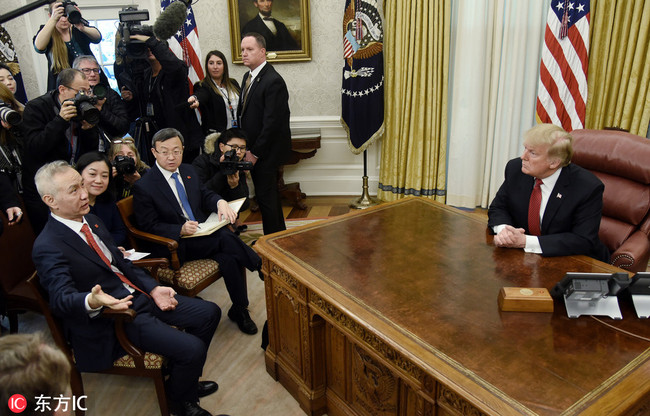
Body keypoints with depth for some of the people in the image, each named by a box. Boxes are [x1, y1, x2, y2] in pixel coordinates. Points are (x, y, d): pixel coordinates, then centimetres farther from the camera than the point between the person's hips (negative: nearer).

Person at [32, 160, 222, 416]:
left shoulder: (92, 221, 8)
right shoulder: (47, 247, -18)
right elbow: (61, 298, -27)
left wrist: (153, 289, 1)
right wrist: (92, 301, -49)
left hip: (140, 296, 9)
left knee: (210, 313, 8)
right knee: (193, 349, -20)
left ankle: (184, 381, 26)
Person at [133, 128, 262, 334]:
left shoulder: (188, 171, 11)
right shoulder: (143, 187, -9)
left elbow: (205, 195, 15)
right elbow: (149, 227, -9)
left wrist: (220, 202, -10)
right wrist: (181, 230, -26)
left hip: (203, 233, 6)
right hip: (174, 244, -6)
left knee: (228, 257, -24)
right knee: (226, 239, -28)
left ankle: (239, 310, -10)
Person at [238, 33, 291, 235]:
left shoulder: (273, 81, -17)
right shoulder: (248, 76, 12)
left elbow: (272, 122, -21)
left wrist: (255, 153, -17)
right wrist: (246, 148, 6)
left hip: (266, 151, -9)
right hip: (253, 149, 9)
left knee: (265, 195, -1)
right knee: (269, 193, 17)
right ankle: (280, 233, 31)